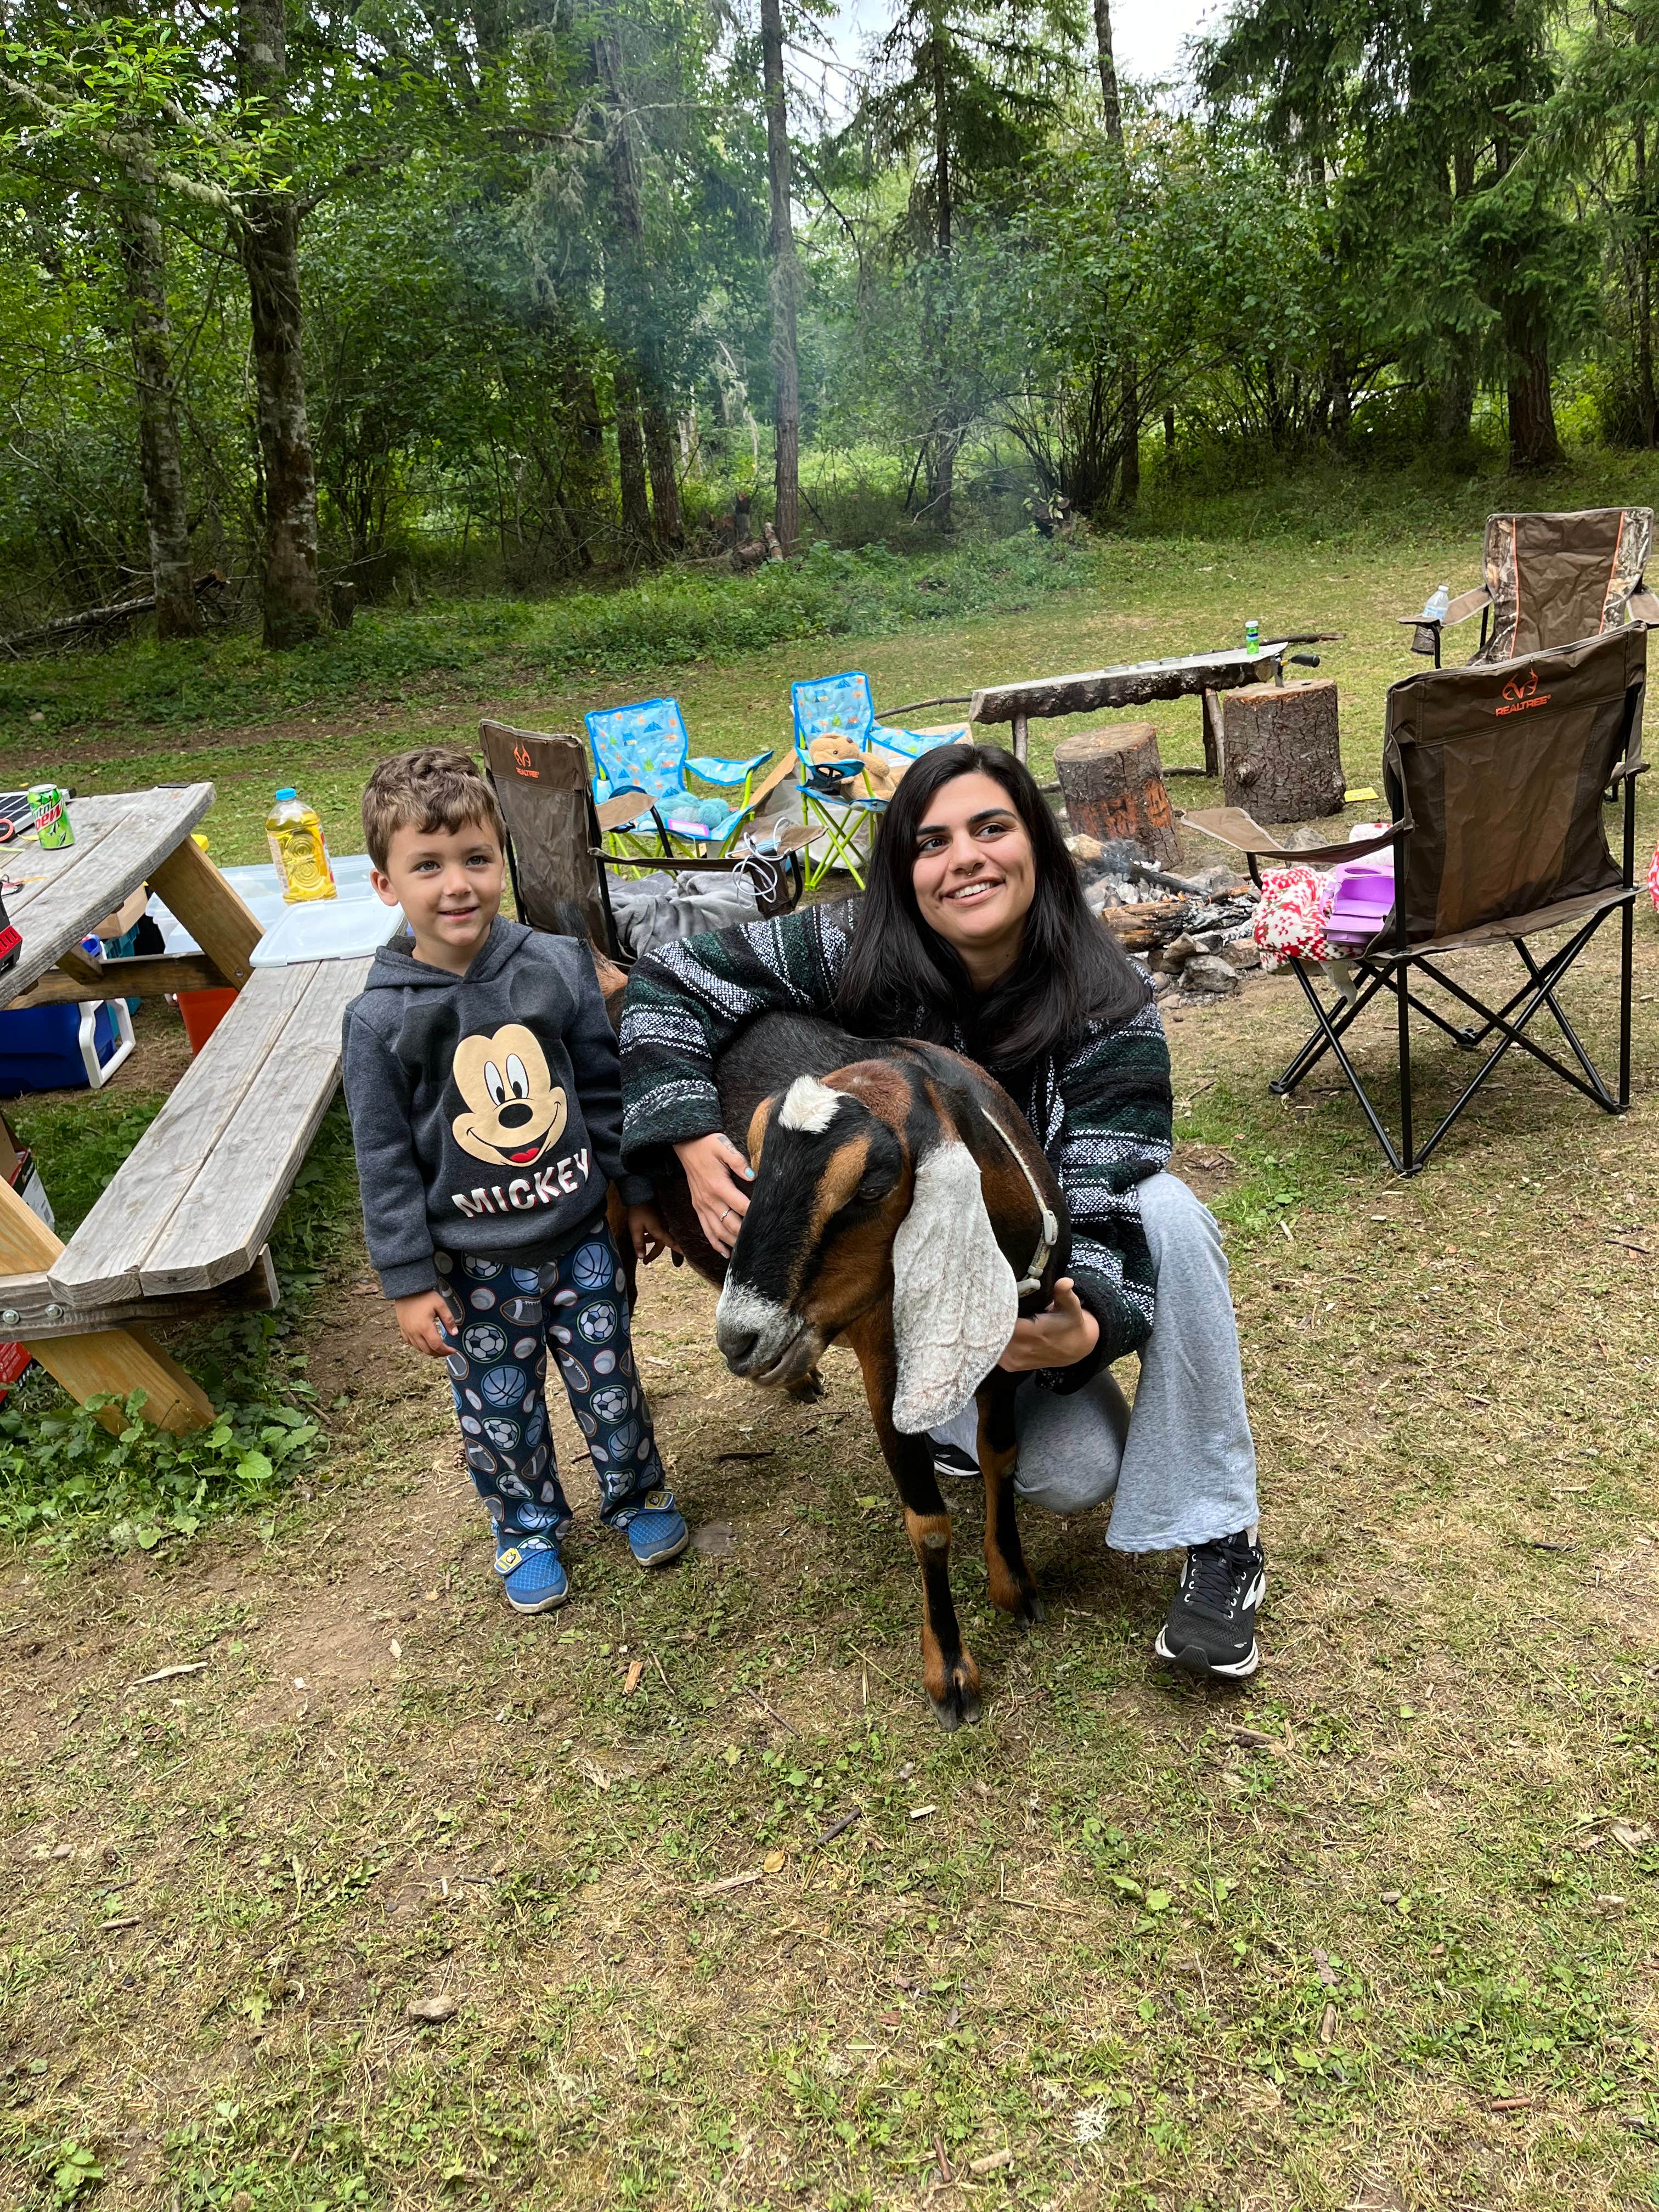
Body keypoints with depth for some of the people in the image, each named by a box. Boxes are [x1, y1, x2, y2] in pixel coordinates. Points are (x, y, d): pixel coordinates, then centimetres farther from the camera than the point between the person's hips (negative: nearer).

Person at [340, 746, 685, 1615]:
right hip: (474, 1265, -1)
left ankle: (637, 1493, 44)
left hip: (581, 1236, 1)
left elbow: (607, 1091, 1)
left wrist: (638, 1196, 7)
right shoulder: (380, 1020, -14)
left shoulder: (557, 965, -10)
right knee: (498, 1411, 15)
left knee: (608, 1381, 17)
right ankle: (527, 1529, 41)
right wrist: (409, 1283, -6)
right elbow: (385, 1164, -8)